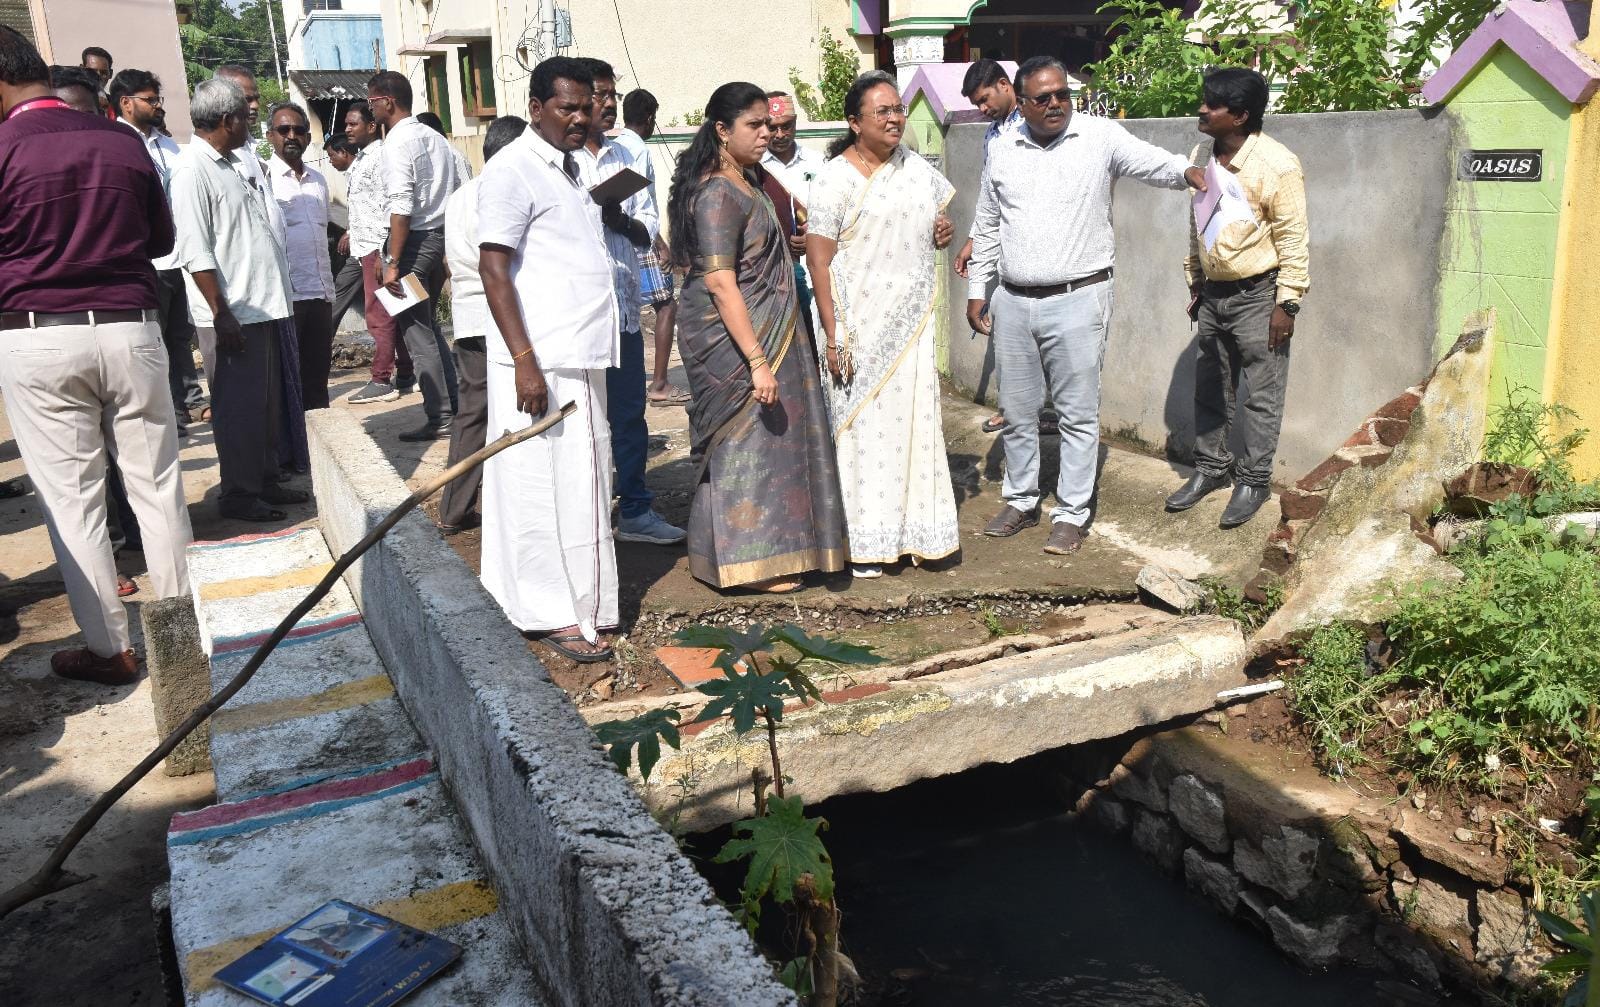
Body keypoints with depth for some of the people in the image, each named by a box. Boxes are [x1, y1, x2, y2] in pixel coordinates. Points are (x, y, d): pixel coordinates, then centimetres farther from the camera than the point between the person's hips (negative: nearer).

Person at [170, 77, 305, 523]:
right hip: (231, 314, -9)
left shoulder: (231, 164, 16)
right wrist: (221, 314, -21)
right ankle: (239, 494, 9)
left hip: (260, 306, 9)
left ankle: (266, 481, 26)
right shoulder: (194, 171, -13)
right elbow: (195, 252, -19)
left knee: (265, 403, 15)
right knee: (238, 407, -1)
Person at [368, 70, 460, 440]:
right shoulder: (435, 138, 13)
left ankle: (439, 418, 3)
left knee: (417, 332, -1)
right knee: (428, 326, 19)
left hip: (414, 240, -9)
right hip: (440, 235, 9)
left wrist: (392, 263, -19)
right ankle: (455, 405, 21)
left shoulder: (397, 142, -12)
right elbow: (455, 191, 14)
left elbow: (401, 206, -19)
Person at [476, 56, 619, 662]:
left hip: (581, 359, 9)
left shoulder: (567, 169, 18)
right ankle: (555, 613, 5)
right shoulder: (514, 170, -10)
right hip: (541, 361, -9)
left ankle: (577, 597, 25)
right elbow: (493, 270, -16)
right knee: (542, 484, -3)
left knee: (581, 481, 14)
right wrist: (524, 361, -22)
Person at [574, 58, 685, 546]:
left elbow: (648, 227, 10)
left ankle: (635, 509, 22)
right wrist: (593, 212, -20)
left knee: (629, 412, 12)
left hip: (623, 306, 6)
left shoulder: (623, 157, 14)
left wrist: (623, 221, -10)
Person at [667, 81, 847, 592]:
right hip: (733, 339, -10)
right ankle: (749, 562, 10)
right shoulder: (718, 194, -19)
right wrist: (758, 361, -28)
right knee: (747, 440, -1)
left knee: (766, 438, 15)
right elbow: (721, 285, -26)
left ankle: (768, 547, 26)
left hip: (768, 332, 10)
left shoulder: (746, 181, 12)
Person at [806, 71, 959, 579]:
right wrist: (833, 335, -18)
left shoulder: (917, 168, 11)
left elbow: (941, 210, 29)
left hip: (913, 322, 6)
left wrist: (943, 230, 2)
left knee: (915, 420, 9)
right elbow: (819, 256, -12)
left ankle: (915, 531, 21)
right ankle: (863, 542, 9)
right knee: (864, 424, -2)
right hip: (861, 325, -6)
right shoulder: (834, 179, -8)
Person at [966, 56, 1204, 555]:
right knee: (1016, 411, 13)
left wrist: (1185, 170, -40)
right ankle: (1021, 502, 29)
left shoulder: (1101, 136, -3)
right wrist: (976, 291, 12)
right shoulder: (1003, 153, 8)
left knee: (1078, 414, 2)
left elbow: (1149, 160, -18)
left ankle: (1071, 514, 14)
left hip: (1078, 300, -4)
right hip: (1014, 303, 4)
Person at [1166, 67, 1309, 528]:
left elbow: (1293, 239, -14)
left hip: (1257, 295, -7)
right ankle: (1211, 468, 30)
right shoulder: (1202, 156, 4)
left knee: (1260, 397, 4)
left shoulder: (1276, 164, -17)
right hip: (1214, 293, 7)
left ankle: (1253, 481, 15)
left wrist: (1286, 304, -15)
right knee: (1209, 390, 15)